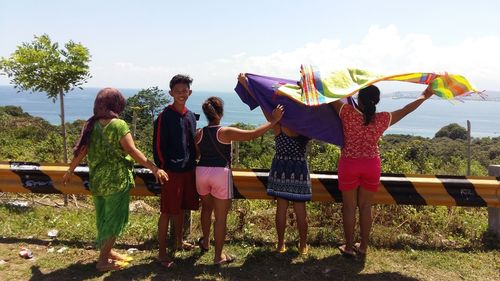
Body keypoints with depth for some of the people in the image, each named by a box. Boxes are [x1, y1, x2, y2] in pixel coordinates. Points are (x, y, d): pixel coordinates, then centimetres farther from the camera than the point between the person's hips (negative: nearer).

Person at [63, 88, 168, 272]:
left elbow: (81, 151, 7)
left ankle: (107, 251, 34)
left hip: (97, 180, 7)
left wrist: (70, 171, 21)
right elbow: (132, 151, -21)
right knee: (114, 219, 5)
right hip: (116, 180, -7)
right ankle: (104, 260, 13)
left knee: (103, 218, 19)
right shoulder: (118, 124, -15)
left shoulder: (92, 124, 3)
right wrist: (154, 168, -21)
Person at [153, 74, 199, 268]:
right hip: (171, 171, -6)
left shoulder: (191, 116, 10)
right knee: (167, 211, 0)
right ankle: (162, 252, 9)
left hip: (188, 170, 7)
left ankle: (178, 242, 35)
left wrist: (193, 163, 14)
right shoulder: (165, 116, -10)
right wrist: (163, 168, -12)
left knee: (181, 208, 18)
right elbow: (158, 146, -11)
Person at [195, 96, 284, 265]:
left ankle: (205, 241, 46)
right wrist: (273, 120, -9)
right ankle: (218, 256, 14)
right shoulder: (226, 132, -12)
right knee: (220, 216, 5)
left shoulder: (199, 134, 3)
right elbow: (253, 134, -16)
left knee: (206, 208, 28)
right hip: (221, 173, -5)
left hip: (202, 172, 6)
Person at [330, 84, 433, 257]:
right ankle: (363, 246, 23)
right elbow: (405, 110, 9)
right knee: (366, 207, 13)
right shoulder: (383, 119, -5)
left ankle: (349, 247, 18)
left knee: (349, 207, 9)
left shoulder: (348, 113, -14)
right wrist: (424, 96, 23)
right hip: (372, 166, 2)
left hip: (349, 165, -2)